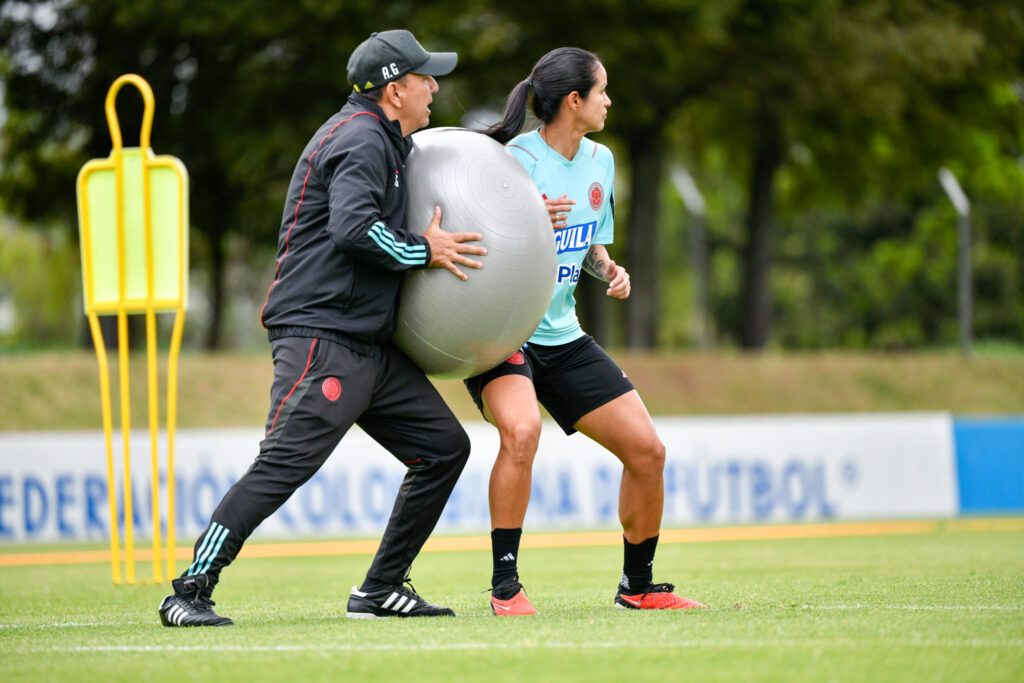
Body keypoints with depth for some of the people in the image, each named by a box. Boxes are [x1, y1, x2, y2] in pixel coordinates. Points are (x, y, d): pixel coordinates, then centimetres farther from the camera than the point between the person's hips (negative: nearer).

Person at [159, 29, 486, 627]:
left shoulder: (379, 140, 22)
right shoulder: (361, 140, -10)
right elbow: (353, 228, -25)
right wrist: (423, 251, -13)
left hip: (371, 346, 11)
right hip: (321, 336, -11)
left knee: (444, 445, 8)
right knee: (283, 465, -17)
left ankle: (381, 590, 12)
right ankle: (190, 592, -13)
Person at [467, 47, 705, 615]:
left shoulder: (599, 162, 8)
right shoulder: (515, 162, -16)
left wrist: (609, 270, 0)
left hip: (562, 336, 8)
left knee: (647, 450, 2)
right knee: (521, 430, -34)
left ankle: (637, 587, 20)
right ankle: (505, 587, -22)